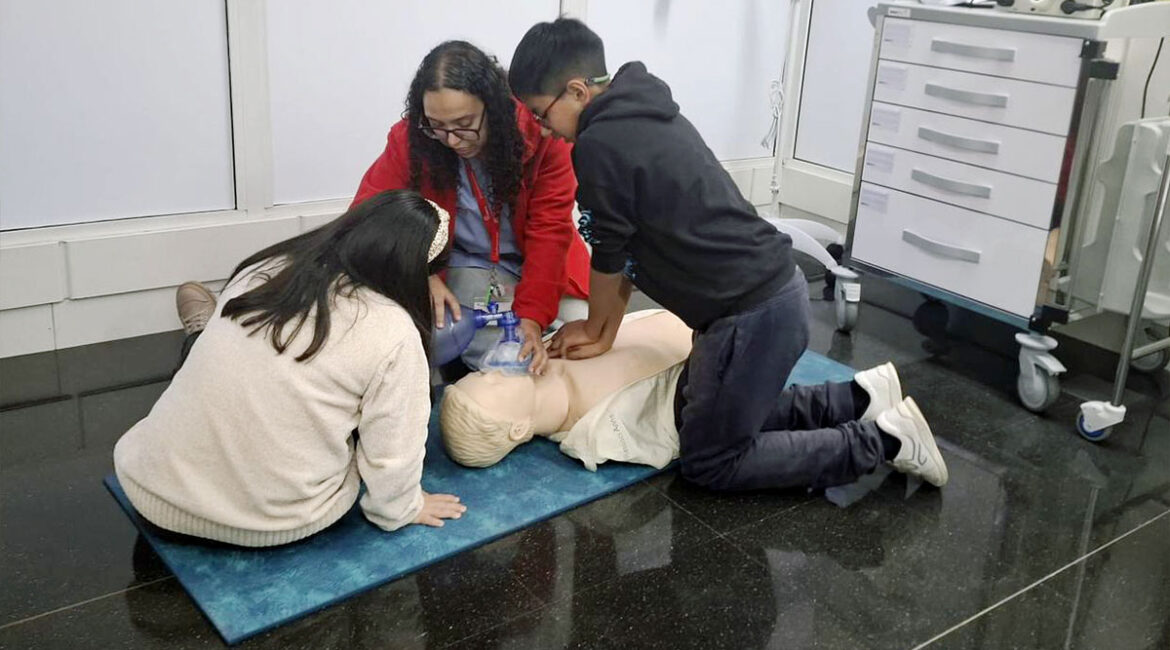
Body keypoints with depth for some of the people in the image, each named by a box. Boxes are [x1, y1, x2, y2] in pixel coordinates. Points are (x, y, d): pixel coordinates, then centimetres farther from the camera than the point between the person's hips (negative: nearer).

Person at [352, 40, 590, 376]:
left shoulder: (539, 133, -18)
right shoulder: (410, 138, -15)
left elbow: (549, 232, -19)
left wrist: (532, 317, -29)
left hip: (535, 263, 2)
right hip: (463, 268, -1)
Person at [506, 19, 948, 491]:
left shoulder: (598, 145, -16)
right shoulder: (643, 114, 13)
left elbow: (608, 258, -3)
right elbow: (627, 250, 16)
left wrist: (596, 329, 16)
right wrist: (604, 334, 19)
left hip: (752, 312, -10)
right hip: (775, 289, 10)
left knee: (710, 463, 6)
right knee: (697, 413, 23)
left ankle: (882, 441, 5)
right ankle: (857, 401, 22)